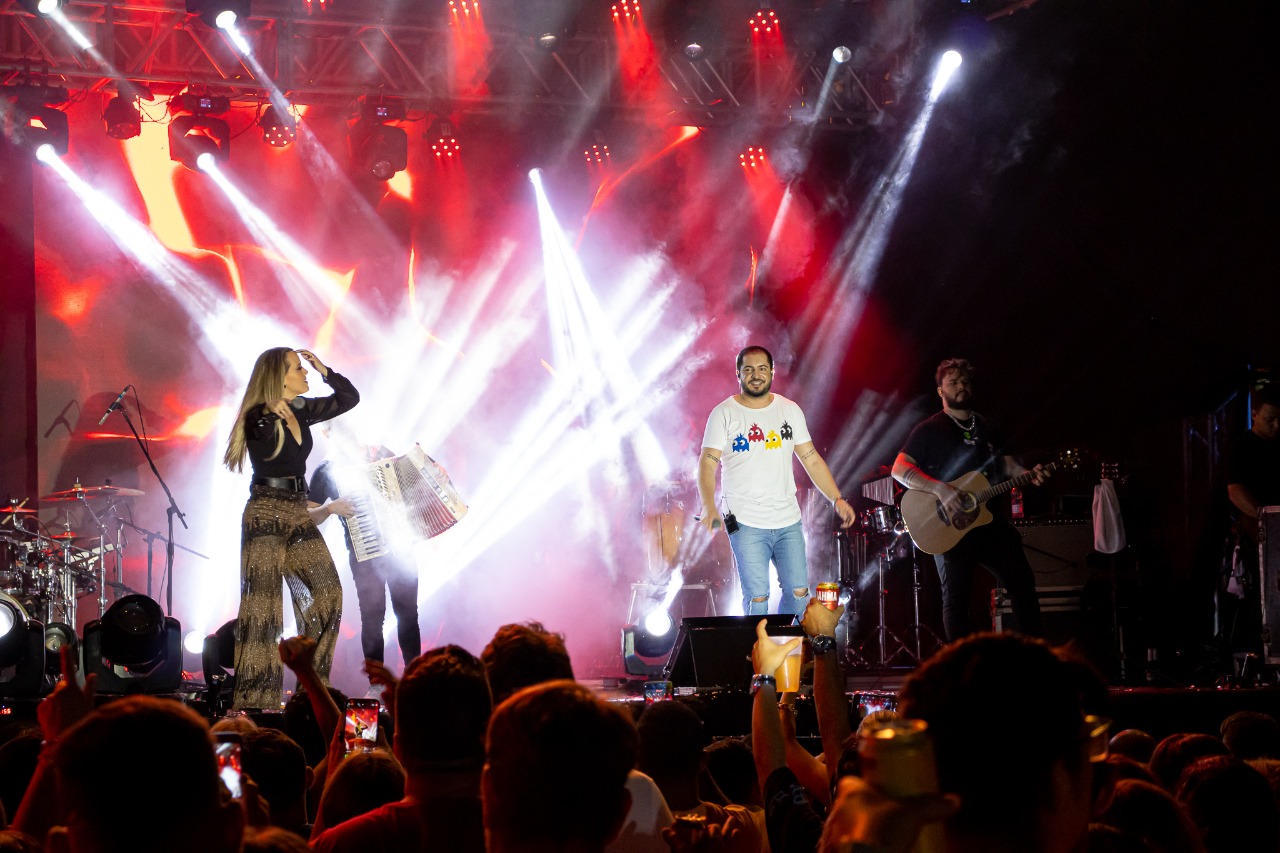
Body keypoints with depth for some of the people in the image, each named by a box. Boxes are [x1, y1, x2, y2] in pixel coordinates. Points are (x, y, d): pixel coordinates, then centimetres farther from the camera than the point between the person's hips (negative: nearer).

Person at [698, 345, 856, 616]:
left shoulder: (789, 410, 9)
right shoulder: (724, 414, -1)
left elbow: (811, 460, 12)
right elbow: (707, 464, -7)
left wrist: (837, 499, 1)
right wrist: (709, 507, -23)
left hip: (788, 521, 4)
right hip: (746, 523, -4)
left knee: (798, 592, 1)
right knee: (757, 598, -7)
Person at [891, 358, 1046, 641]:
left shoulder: (987, 428, 17)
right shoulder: (928, 430, -3)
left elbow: (1006, 463, 20)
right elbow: (900, 469, -11)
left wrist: (1028, 474, -3)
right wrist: (940, 489, -23)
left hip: (989, 521, 5)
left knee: (1023, 584, 2)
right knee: (956, 598, -3)